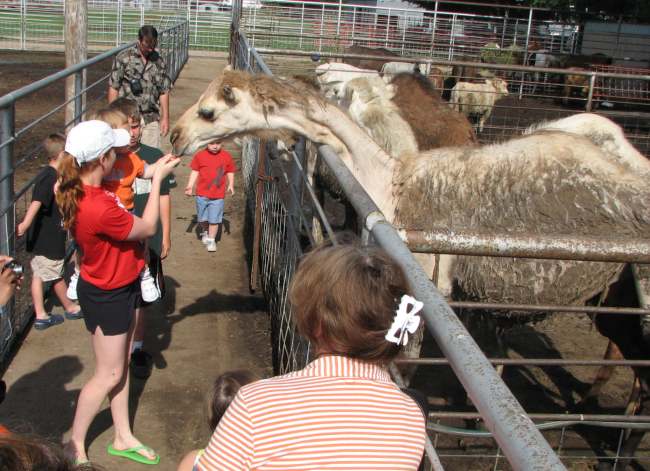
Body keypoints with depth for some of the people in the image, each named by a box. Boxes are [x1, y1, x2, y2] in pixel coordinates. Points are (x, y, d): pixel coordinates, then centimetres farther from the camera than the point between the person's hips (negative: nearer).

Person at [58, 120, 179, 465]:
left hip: (118, 288, 9)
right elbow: (148, 228, -20)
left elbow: (119, 215, 7)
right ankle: (75, 445, 27)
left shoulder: (80, 191, -8)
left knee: (120, 366, 20)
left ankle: (123, 438, 36)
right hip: (106, 296, -9)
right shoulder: (100, 209, -36)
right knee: (108, 375, 8)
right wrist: (157, 179, -13)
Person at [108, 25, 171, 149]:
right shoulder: (124, 58, -4)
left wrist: (165, 118, 6)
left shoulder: (159, 62, 7)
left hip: (151, 119, 3)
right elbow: (113, 88, -2)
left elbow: (164, 92, 9)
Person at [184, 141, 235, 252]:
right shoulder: (199, 155, -4)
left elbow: (230, 172, 8)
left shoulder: (227, 156, -2)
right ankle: (205, 232, 43)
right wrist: (190, 186, -4)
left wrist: (231, 185, -4)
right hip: (202, 194, 1)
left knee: (214, 219, 0)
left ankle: (211, 240, 14)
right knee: (202, 218, 15)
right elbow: (195, 171, 4)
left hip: (218, 195, -1)